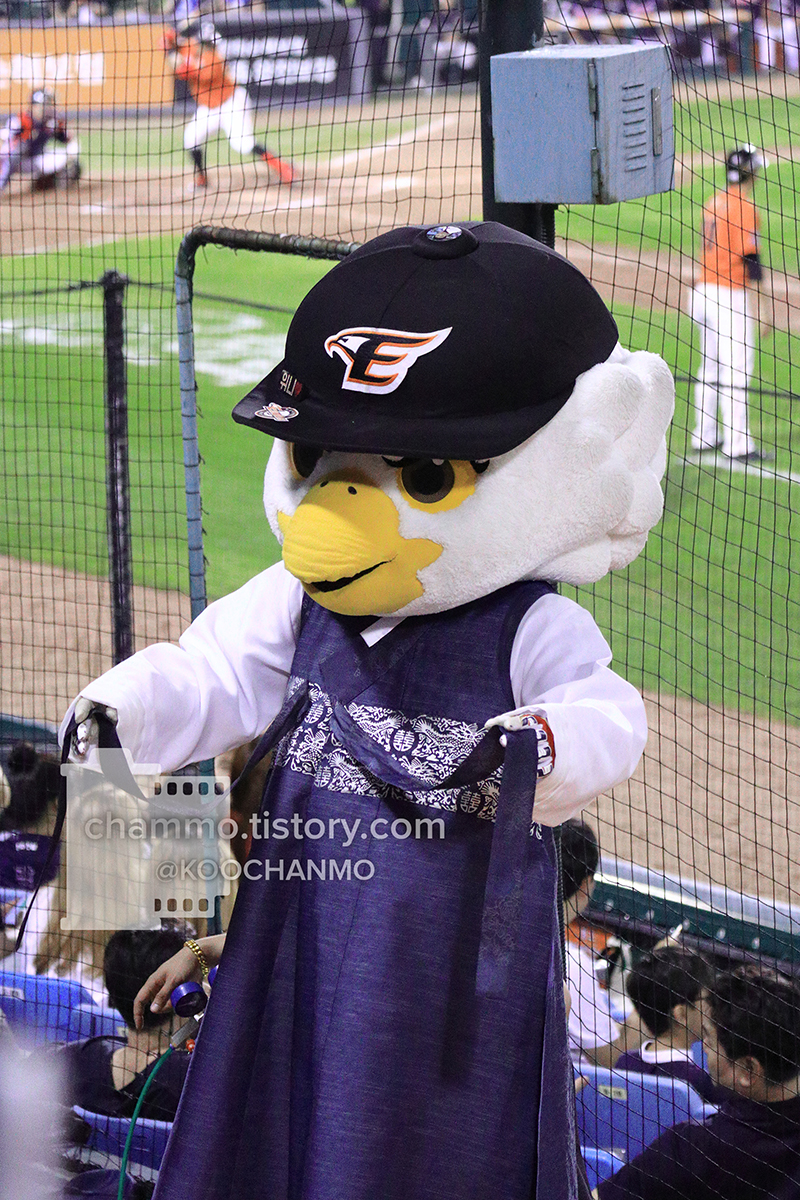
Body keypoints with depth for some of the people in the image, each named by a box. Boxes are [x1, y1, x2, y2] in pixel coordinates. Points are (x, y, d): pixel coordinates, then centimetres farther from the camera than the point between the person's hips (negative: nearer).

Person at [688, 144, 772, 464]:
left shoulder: (714, 203, 11)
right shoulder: (744, 208, -15)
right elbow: (750, 259, -18)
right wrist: (761, 307, -17)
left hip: (703, 291, 9)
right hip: (730, 296, -9)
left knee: (710, 367, 16)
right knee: (735, 372, -6)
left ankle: (705, 436, 22)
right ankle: (737, 445, -6)